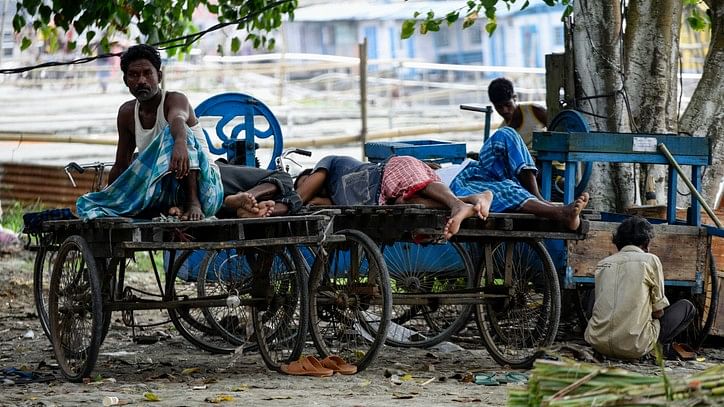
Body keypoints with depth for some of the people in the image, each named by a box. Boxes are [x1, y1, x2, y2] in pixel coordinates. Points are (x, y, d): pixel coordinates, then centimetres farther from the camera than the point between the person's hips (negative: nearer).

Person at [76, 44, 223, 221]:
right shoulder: (127, 113, 9)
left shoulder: (176, 100, -10)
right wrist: (108, 199, 8)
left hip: (204, 189, -5)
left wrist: (180, 143, -60)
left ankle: (193, 203, -36)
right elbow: (121, 166, 16)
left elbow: (178, 119, -37)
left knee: (174, 133, -31)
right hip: (168, 191, 5)